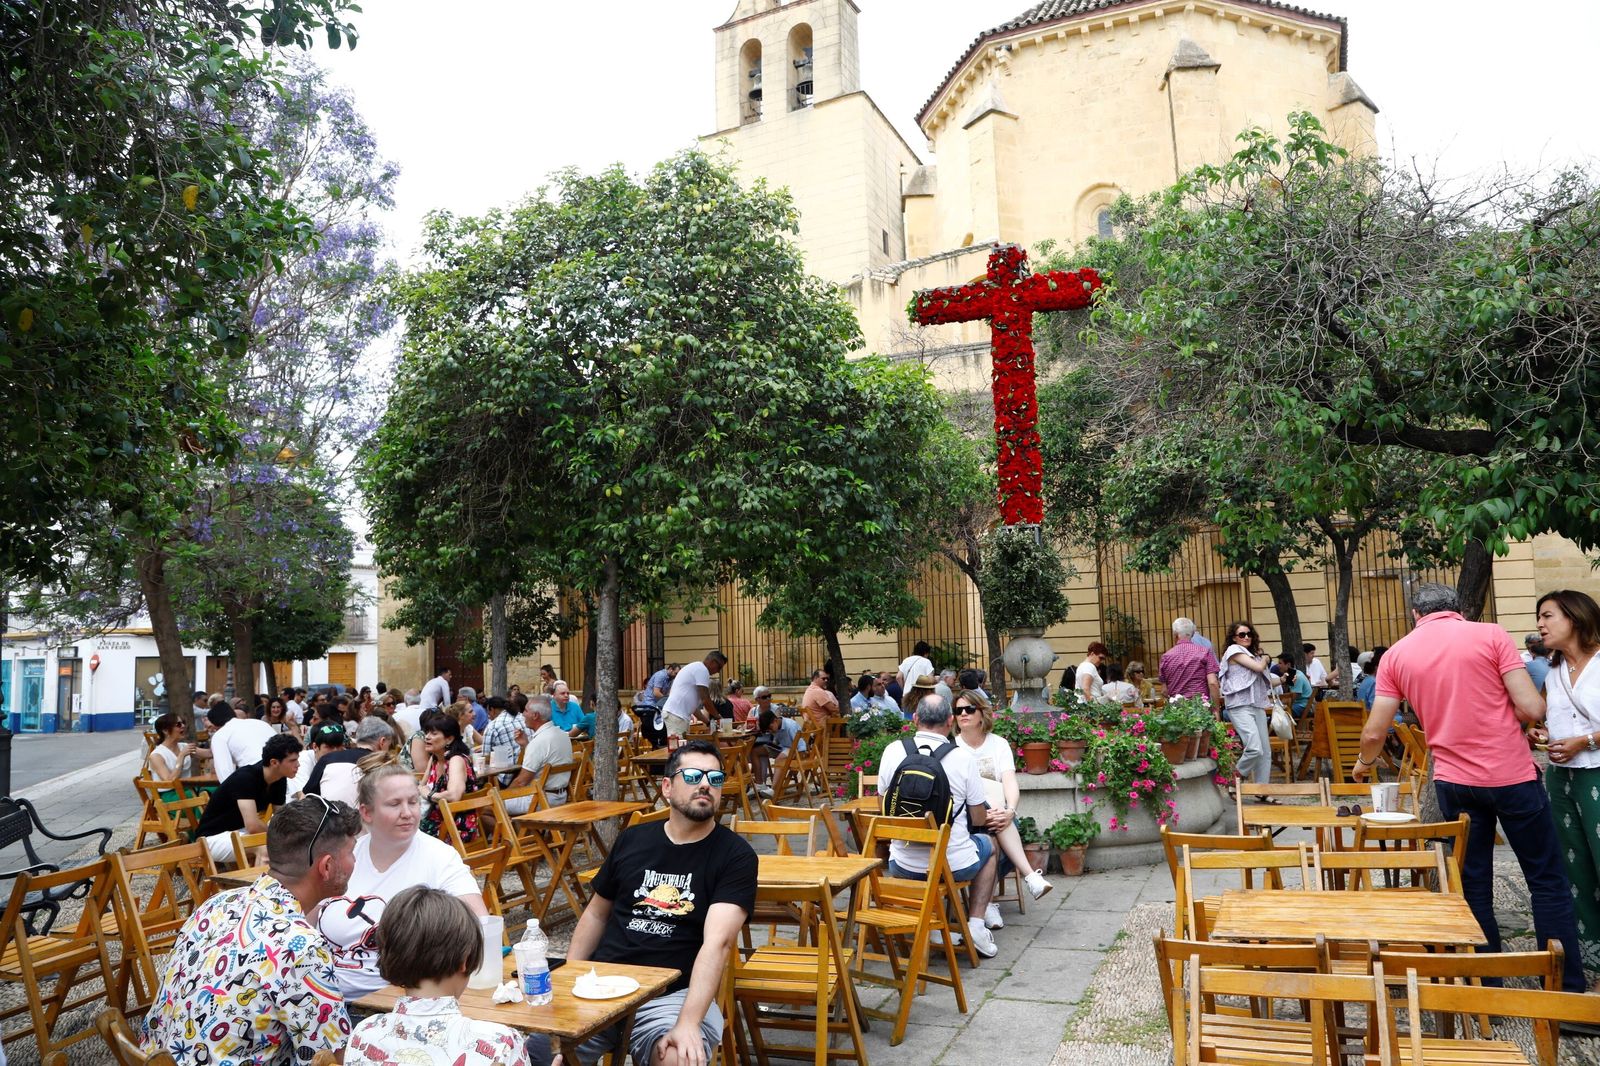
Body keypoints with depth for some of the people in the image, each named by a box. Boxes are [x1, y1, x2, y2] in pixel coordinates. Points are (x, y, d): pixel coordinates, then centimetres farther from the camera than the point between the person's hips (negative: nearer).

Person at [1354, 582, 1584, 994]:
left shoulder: (1396, 654, 3)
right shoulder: (1490, 635, -5)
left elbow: (1374, 732, 3)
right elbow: (1532, 709, -11)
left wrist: (1364, 763, 23)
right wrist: (1502, 717, 11)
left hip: (1454, 781, 2)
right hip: (1512, 774, -2)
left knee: (1473, 886, 13)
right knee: (1548, 880, 10)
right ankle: (1567, 988, 14)